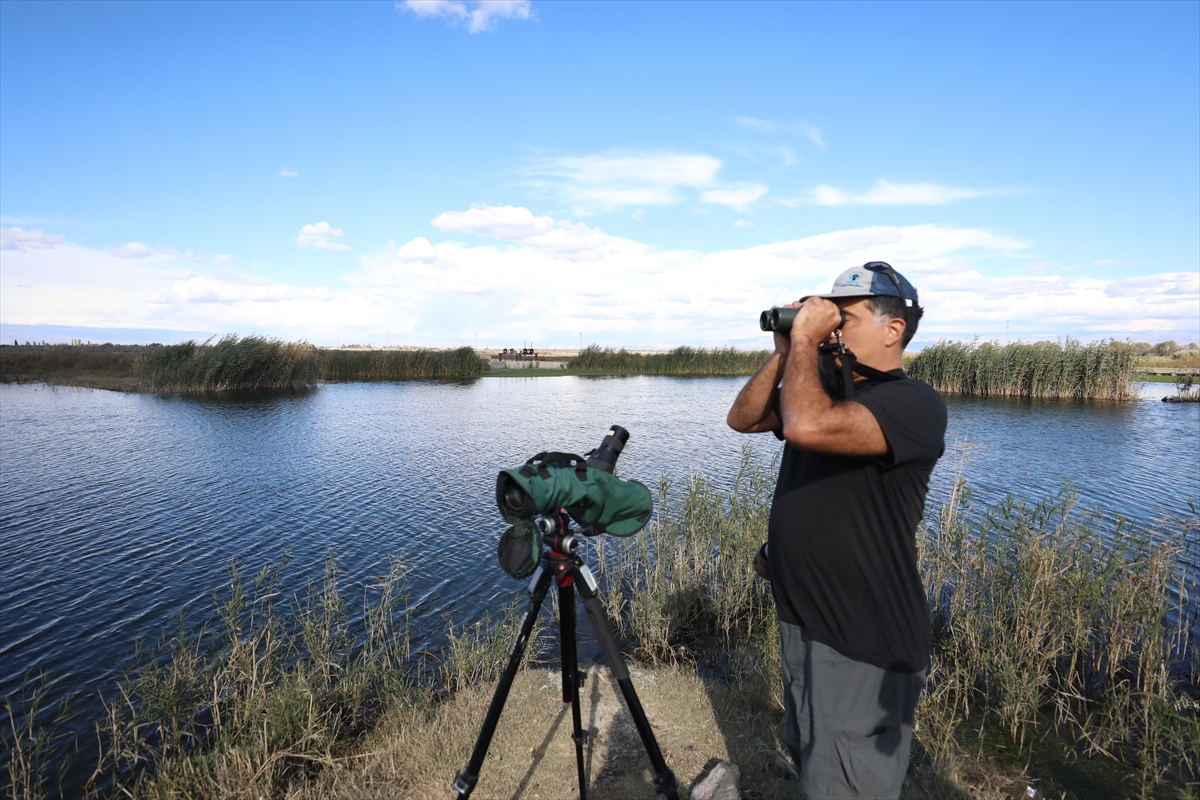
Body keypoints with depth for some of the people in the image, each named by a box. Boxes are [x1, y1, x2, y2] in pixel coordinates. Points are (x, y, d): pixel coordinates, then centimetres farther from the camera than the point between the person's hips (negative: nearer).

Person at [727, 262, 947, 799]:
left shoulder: (915, 405, -21)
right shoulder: (824, 388, 8)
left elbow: (806, 426, -37)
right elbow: (742, 419, 6)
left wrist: (805, 338, -23)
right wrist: (786, 351, -5)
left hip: (861, 644, -8)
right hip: (799, 620, 9)